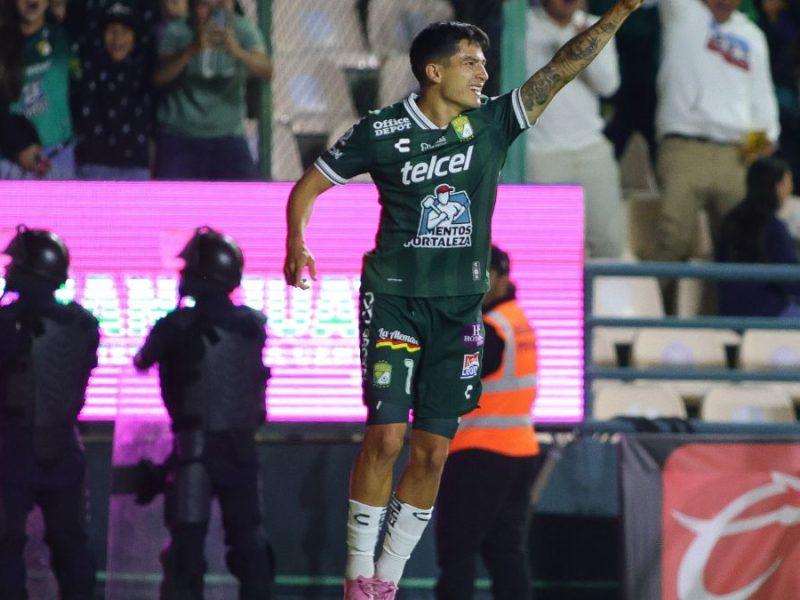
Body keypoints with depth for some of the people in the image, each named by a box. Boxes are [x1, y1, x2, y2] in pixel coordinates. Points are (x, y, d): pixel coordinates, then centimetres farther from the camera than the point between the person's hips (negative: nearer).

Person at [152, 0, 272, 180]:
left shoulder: (243, 30, -4)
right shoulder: (176, 32, -8)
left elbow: (265, 71, -21)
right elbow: (160, 76, -24)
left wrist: (237, 51, -42)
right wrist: (193, 48, -41)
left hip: (227, 138, 1)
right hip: (179, 139, -1)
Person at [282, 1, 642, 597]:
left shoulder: (493, 122, 2)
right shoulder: (381, 131, -5)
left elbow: (562, 68, -4)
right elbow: (309, 186, 3)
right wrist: (296, 245, -16)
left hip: (460, 304, 4)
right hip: (394, 297, -4)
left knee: (433, 450, 2)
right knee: (386, 435, -14)